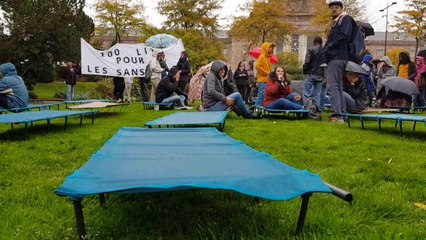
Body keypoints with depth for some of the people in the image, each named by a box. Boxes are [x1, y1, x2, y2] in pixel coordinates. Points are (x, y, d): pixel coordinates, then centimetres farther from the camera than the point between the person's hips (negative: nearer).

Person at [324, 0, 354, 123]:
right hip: (334, 57, 10)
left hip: (338, 57, -10)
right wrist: (327, 47, 6)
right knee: (338, 87, 10)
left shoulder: (346, 18, 0)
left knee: (332, 87, -16)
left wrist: (329, 46, -11)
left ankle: (337, 115, -19)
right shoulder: (334, 22, 26)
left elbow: (344, 35, -16)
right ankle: (342, 114, 14)